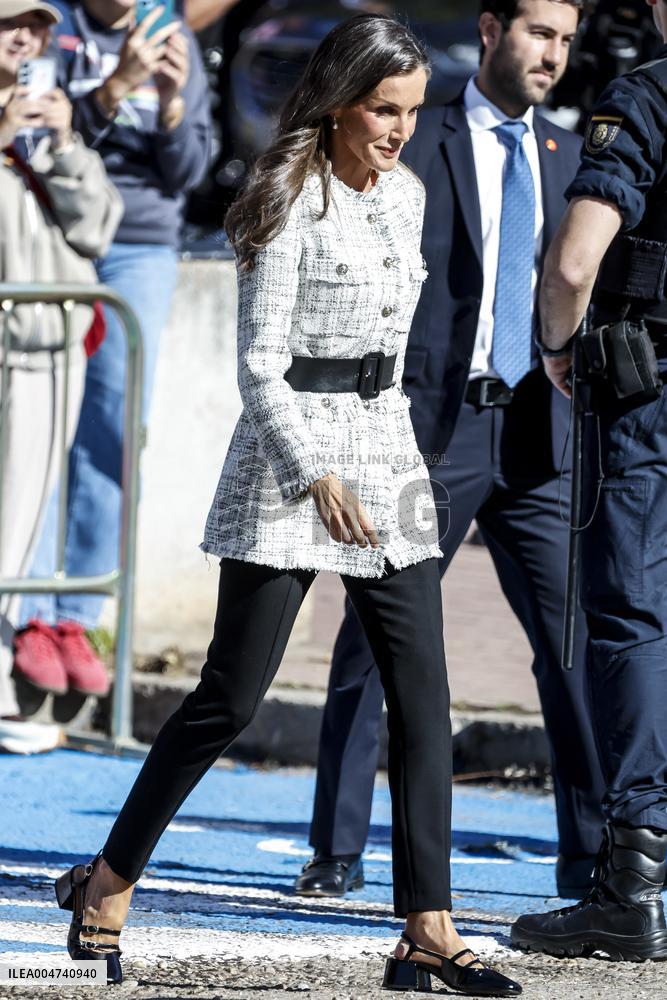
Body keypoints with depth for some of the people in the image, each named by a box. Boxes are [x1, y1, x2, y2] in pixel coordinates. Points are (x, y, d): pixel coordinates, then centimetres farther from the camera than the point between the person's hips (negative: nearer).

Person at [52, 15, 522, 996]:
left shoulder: (405, 194, 11)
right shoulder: (293, 202, -10)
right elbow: (259, 364, -13)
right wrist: (317, 475, -21)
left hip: (387, 452, 7)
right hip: (292, 448, -7)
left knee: (423, 692, -1)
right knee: (232, 694, -3)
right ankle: (109, 879, 13)